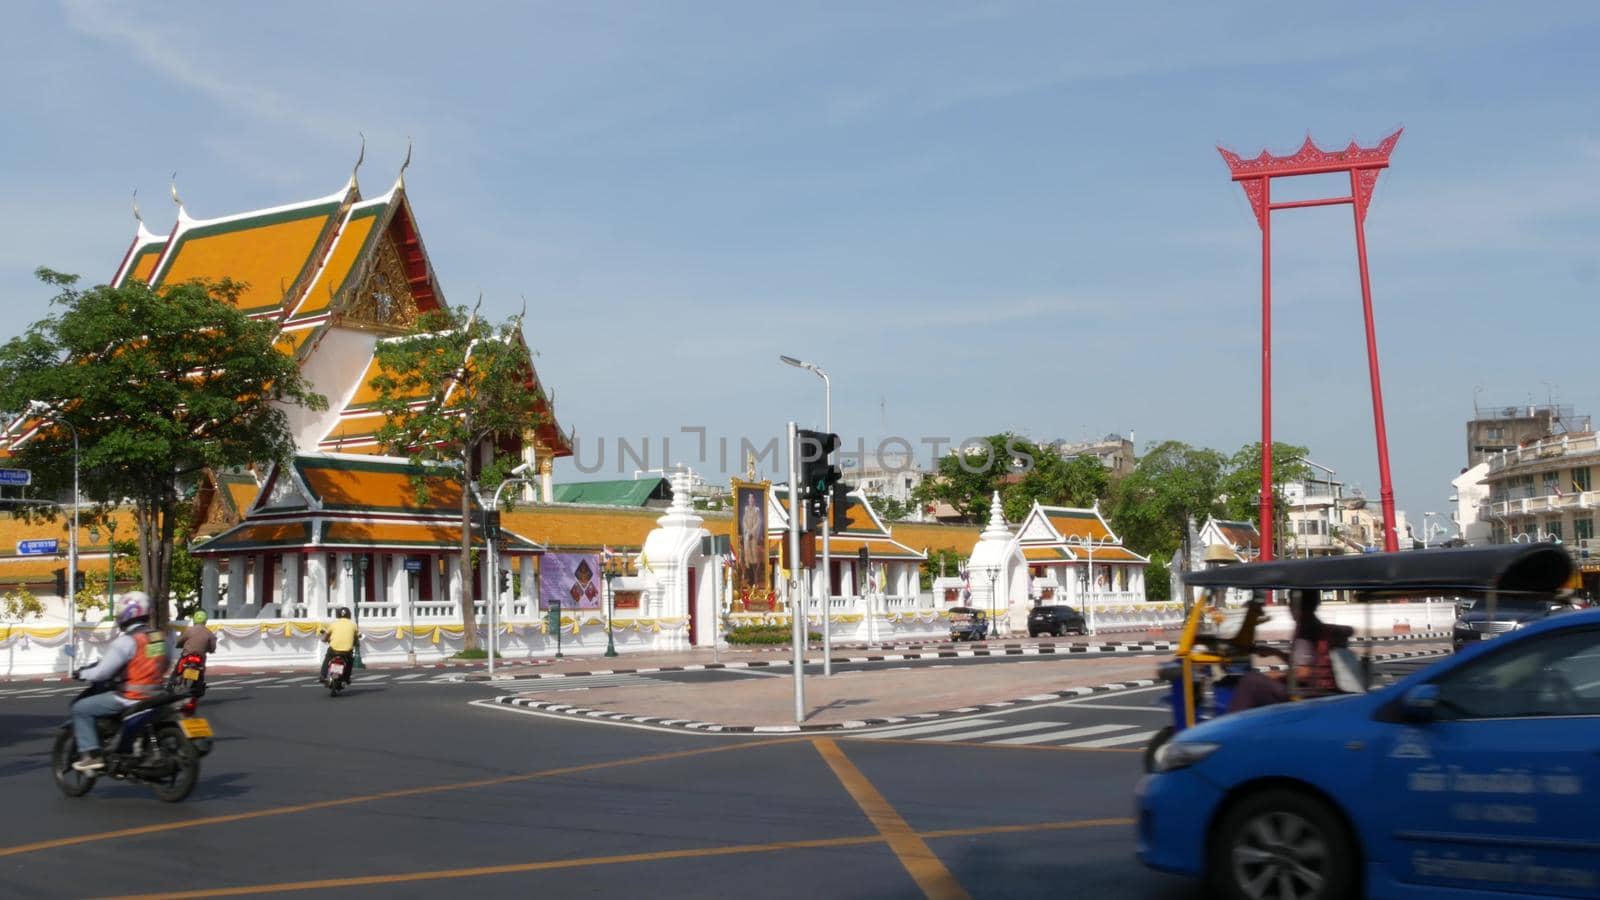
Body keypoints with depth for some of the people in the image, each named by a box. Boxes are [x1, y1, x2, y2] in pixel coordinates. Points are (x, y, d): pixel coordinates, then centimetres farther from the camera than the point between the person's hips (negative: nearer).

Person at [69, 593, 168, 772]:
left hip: (130, 698, -8)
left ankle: (91, 755, -2)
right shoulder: (159, 637, 6)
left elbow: (102, 672, -16)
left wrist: (82, 674, 3)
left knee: (81, 709, 5)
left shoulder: (127, 640, -16)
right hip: (155, 695, 8)